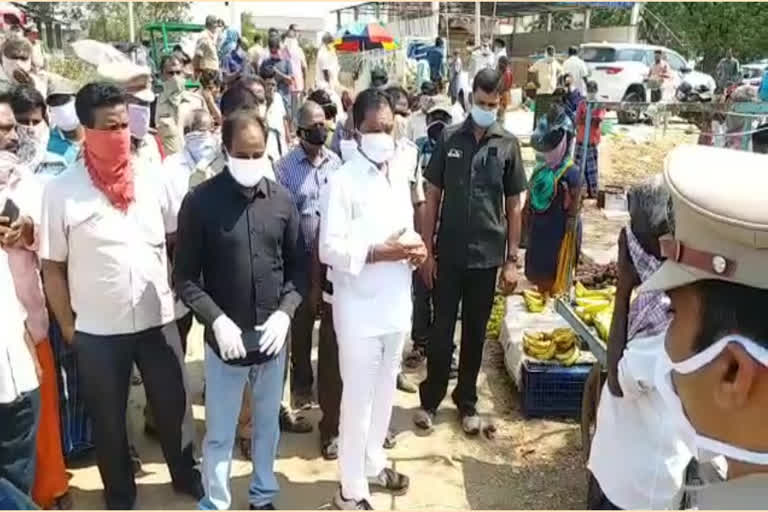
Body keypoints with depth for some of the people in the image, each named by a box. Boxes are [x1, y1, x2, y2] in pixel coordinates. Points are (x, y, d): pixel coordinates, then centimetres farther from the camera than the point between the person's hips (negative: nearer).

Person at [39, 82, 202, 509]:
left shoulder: (150, 180, -3)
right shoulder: (61, 190, -10)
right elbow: (52, 267, -4)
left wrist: (176, 297, 3)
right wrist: (68, 328, -2)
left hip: (158, 320, 2)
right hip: (98, 330, -1)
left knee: (173, 404, 18)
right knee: (108, 418, 17)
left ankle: (186, 474, 42)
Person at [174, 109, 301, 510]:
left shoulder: (282, 199, -2)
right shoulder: (200, 201, -9)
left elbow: (298, 267, 3)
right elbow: (185, 276, -7)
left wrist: (285, 312, -11)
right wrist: (217, 320, -18)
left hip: (273, 337, 3)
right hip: (225, 338, -2)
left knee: (267, 425, 19)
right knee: (219, 433, 11)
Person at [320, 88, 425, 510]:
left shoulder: (400, 174, 7)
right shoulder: (343, 181, -14)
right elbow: (330, 249, -18)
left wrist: (414, 246, -5)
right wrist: (381, 253, -25)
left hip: (396, 302, 7)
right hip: (359, 307, -6)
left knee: (384, 389, 20)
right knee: (358, 397, 5)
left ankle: (373, 463, 40)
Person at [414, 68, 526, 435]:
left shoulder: (508, 145, 0)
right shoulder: (449, 138, -1)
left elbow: (514, 207, 4)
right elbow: (432, 197, 1)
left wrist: (512, 259, 0)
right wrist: (427, 250, -4)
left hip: (487, 256, 1)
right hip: (448, 254, 0)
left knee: (475, 333, 12)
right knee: (441, 330, 7)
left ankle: (467, 402, 27)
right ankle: (430, 399, 24)